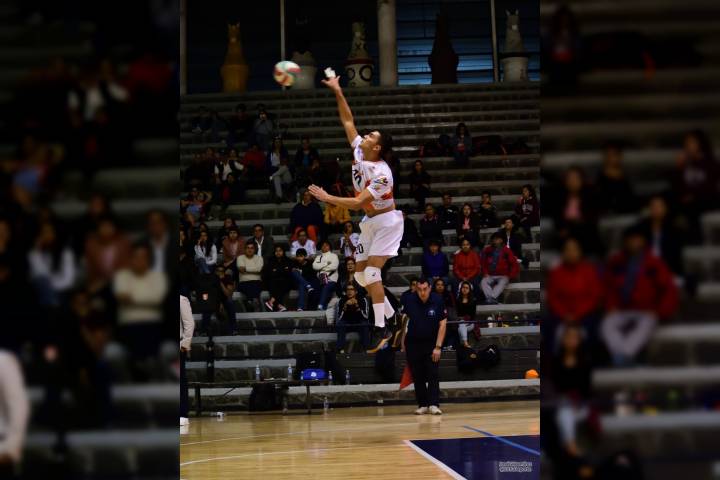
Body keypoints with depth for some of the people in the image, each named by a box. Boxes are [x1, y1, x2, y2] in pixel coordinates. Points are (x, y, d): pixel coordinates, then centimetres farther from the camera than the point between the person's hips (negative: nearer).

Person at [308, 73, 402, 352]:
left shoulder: (382, 174, -26)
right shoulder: (358, 151, -4)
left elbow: (358, 204, -28)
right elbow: (347, 120, 3)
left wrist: (327, 198, -26)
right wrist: (337, 91, -4)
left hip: (386, 222, -9)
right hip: (369, 222, 9)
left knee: (372, 272, -18)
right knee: (361, 274, 8)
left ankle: (382, 330, -18)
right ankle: (390, 315, 21)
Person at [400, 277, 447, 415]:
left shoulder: (438, 301, -13)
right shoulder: (409, 300, -9)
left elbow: (442, 324, -10)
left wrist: (438, 347, -14)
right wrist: (403, 342, 0)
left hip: (432, 343, -1)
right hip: (413, 343, 1)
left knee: (433, 374, -10)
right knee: (417, 376, 3)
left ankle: (434, 404, -11)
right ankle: (422, 405, 10)